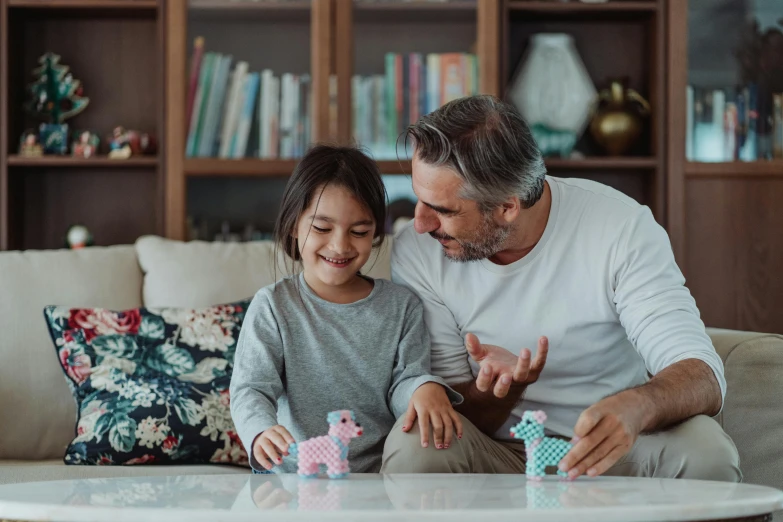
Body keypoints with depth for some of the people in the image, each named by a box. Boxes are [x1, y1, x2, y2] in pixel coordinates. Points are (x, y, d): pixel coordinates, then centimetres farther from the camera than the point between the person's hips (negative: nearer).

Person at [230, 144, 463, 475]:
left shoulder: (401, 307, 9)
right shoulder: (273, 307, 2)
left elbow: (404, 382, 5)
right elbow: (251, 389, -7)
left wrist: (426, 387, -21)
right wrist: (262, 432, -30)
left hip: (378, 473, 2)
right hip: (292, 474, -2)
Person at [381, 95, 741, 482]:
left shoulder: (621, 228, -13)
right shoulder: (416, 253, -8)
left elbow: (703, 379, -20)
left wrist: (635, 407, -43)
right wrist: (500, 389, -28)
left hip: (613, 454, 1)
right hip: (496, 457, -1)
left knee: (705, 448, -29)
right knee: (411, 444, -31)